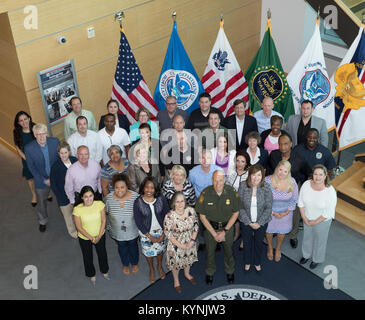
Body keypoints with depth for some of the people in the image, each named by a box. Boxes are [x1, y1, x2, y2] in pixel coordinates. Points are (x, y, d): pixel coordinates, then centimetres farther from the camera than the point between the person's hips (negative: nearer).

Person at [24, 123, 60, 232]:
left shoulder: (55, 141, -17)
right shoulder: (29, 148, -21)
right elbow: (31, 167, -12)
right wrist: (44, 180, -15)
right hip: (41, 180, -1)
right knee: (42, 202, 20)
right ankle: (43, 221, 47)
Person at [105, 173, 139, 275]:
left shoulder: (135, 197, -24)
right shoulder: (108, 198, -20)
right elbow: (105, 213, -2)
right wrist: (109, 226, 5)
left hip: (132, 231, -1)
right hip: (117, 232, 1)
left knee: (133, 246, 24)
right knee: (122, 247, 25)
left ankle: (135, 263, 53)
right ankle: (125, 264, 53)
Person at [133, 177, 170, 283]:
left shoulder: (162, 199, -17)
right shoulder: (138, 202, -20)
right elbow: (138, 222, -14)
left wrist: (164, 234, -11)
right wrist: (150, 236, -14)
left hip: (161, 231, 1)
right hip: (146, 233, -1)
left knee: (160, 250, 22)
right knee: (148, 252, 18)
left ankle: (160, 266, 53)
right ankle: (151, 270, 48)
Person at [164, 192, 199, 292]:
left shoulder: (191, 211, -19)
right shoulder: (170, 216, -30)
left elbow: (196, 225, -6)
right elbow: (168, 233, -20)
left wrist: (193, 240, -13)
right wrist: (180, 245, -18)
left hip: (190, 242, 4)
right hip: (176, 244, -3)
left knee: (189, 258, 28)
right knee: (176, 263, 18)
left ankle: (187, 274, 59)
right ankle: (176, 281, 47)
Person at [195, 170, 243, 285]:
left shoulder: (232, 192, -20)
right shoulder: (205, 193, -22)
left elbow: (235, 213, -8)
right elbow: (202, 216, -12)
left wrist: (224, 231, -11)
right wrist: (214, 233, -13)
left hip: (227, 226, 1)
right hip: (210, 227, -1)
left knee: (229, 250, 18)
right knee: (210, 251, 17)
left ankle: (230, 271, 46)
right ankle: (210, 272, 44)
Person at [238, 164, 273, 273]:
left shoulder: (266, 187, -16)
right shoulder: (243, 186, -17)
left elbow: (268, 208, -12)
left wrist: (259, 223, -15)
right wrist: (249, 222, -15)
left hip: (262, 222, 0)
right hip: (246, 221, 0)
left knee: (259, 242, 19)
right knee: (247, 242, 18)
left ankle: (257, 263, 43)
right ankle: (247, 262, 43)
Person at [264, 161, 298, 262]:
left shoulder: (292, 182, -17)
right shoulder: (268, 180, -23)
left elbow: (294, 200, -5)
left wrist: (286, 213, -11)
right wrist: (272, 212, -16)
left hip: (285, 213, 1)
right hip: (269, 212, -1)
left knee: (282, 231, 21)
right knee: (269, 231, 20)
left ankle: (278, 249, 51)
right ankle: (270, 248, 51)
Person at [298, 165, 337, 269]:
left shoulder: (330, 191, -31)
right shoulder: (306, 184, -21)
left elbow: (328, 213, -22)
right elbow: (301, 203, -8)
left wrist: (315, 222, -15)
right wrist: (305, 219, -8)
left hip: (322, 221, -3)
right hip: (307, 218, 3)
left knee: (320, 240, 21)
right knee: (307, 237, 27)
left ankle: (317, 259, 49)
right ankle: (306, 255, 55)